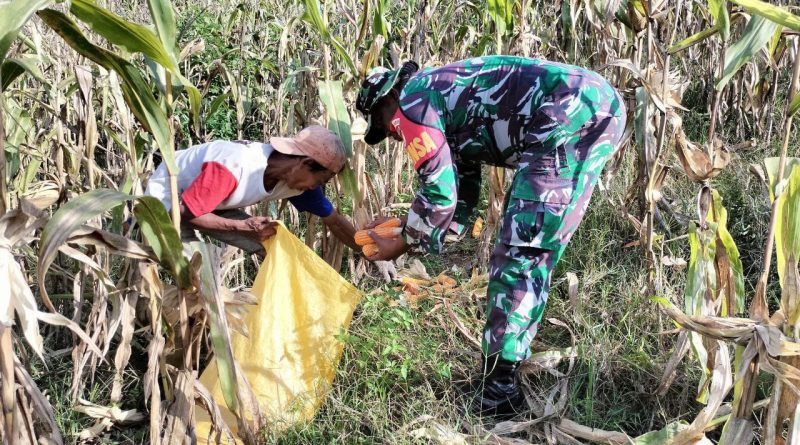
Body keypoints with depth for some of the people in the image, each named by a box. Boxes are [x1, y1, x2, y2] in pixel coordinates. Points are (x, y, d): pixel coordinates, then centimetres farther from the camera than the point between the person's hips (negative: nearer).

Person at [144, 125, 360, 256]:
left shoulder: (297, 180, -17)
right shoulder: (234, 167, -39)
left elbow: (334, 220, -6)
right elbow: (187, 213, -32)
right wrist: (244, 226, -30)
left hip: (212, 206, 7)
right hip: (168, 198, -7)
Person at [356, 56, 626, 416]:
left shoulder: (413, 98, 2)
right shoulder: (447, 98, 29)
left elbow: (439, 192, -4)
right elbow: (461, 194, 31)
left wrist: (402, 244, 11)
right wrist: (404, 230, 31)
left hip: (573, 116, -11)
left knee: (519, 252, -7)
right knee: (532, 250, 16)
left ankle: (499, 389, -2)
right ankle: (502, 371, 26)